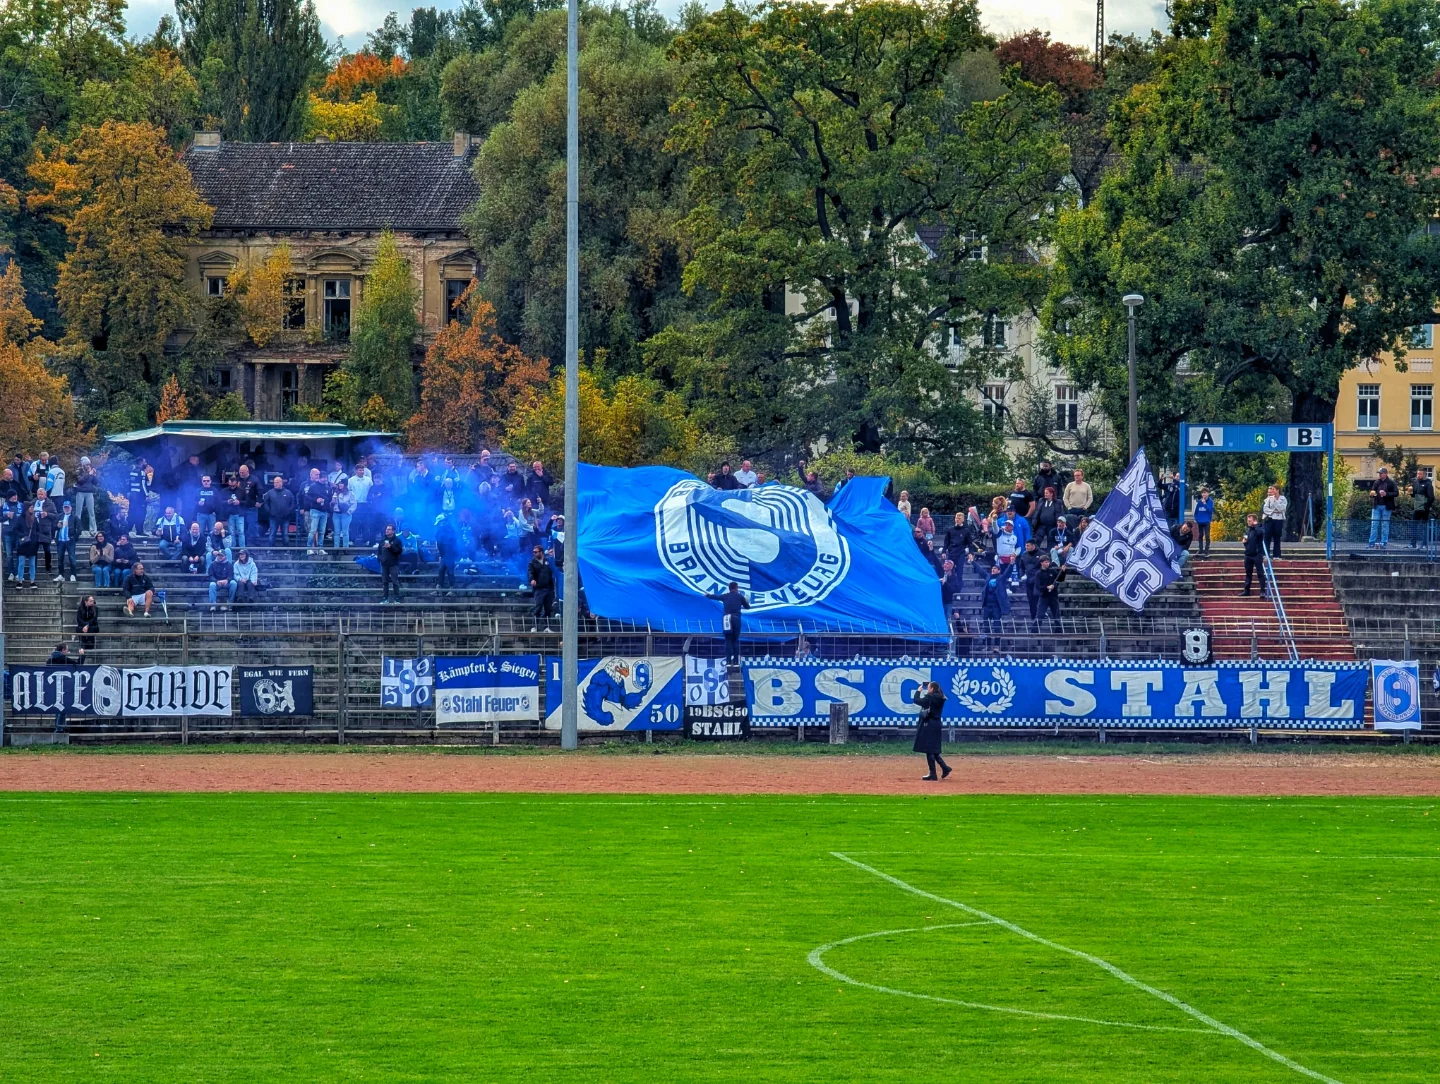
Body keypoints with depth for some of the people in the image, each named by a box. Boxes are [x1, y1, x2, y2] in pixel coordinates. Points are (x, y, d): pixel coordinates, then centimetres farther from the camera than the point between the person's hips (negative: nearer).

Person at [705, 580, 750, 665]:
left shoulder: (725, 596, 9)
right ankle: (736, 661, -1)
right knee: (735, 641, 5)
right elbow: (747, 607, 14)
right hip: (736, 619, -1)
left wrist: (707, 595, 47)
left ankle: (729, 661, -7)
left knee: (728, 641, 2)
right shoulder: (740, 596, 5)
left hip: (726, 619, 1)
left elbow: (715, 597, 26)